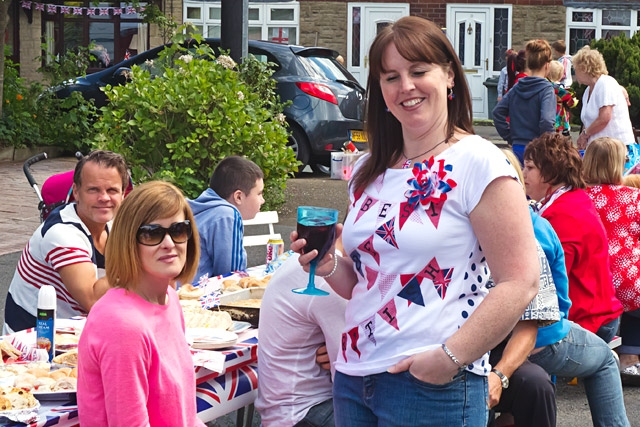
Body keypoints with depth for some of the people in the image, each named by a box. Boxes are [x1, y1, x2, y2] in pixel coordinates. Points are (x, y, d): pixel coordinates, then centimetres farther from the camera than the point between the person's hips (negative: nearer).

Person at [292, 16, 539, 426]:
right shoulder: (370, 170, 10)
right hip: (354, 376, 6)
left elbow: (520, 282, -15)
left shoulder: (476, 163, -9)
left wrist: (450, 357, -20)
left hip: (433, 386, -6)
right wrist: (329, 265, 0)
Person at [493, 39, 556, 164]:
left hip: (517, 148, 6)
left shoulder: (516, 88, 7)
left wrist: (510, 137, 11)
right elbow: (546, 121, -22)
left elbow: (497, 112, 7)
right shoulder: (546, 90, -11)